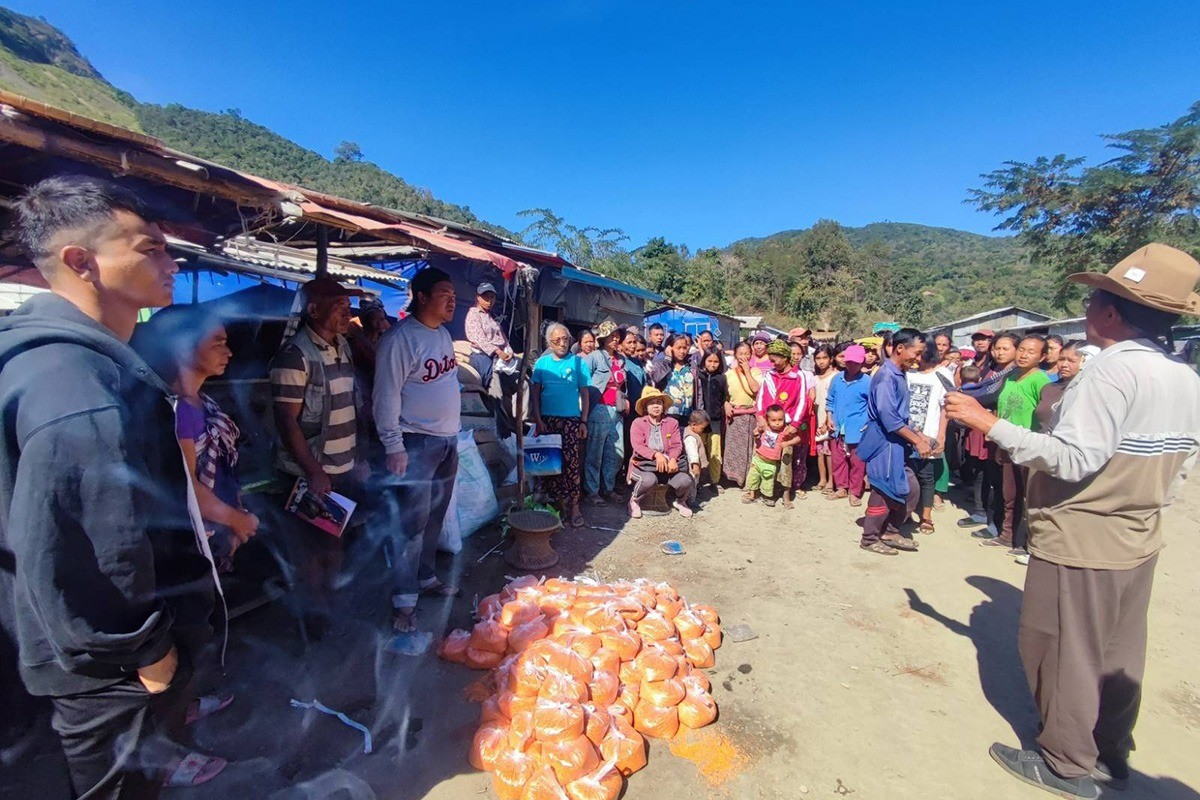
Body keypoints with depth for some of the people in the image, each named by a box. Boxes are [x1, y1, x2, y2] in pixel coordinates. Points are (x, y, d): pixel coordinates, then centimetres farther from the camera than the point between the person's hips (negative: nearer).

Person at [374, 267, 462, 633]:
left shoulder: (444, 334, 12)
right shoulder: (400, 338, -15)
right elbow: (386, 395, -17)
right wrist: (393, 445, -18)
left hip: (448, 440, 8)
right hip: (417, 442, -8)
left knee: (434, 518, 17)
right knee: (411, 524, -3)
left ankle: (426, 577, 33)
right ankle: (404, 600, 9)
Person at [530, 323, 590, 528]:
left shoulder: (577, 362, 2)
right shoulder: (542, 363, 6)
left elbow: (584, 393, 3)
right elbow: (535, 393, 5)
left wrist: (584, 422, -1)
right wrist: (538, 419, -3)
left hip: (571, 419, -2)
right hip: (547, 419, 2)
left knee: (571, 463, -5)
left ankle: (574, 506, 5)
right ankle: (559, 503, 19)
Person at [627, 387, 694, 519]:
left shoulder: (672, 422, 10)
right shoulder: (638, 423, 2)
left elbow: (677, 445, -1)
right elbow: (638, 445, -12)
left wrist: (673, 459, -23)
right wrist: (656, 454, -28)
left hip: (667, 464, 3)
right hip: (644, 465, -3)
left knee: (686, 480, -24)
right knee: (649, 480, -37)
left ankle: (680, 501, 14)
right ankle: (635, 501, -2)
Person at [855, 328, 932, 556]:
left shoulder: (899, 375, 12)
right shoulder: (886, 376, -18)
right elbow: (888, 416, -26)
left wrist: (919, 435, 11)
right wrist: (917, 441, -20)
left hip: (897, 444, 9)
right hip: (885, 443, -9)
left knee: (910, 490, 14)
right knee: (885, 492, 0)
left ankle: (890, 532, 27)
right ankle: (870, 538, 16)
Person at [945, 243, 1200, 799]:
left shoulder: (1113, 367, -22)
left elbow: (1074, 458, -28)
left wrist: (989, 424, -24)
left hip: (1079, 541, -8)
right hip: (1138, 542, 8)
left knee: (1062, 650, 8)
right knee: (1118, 654, 20)